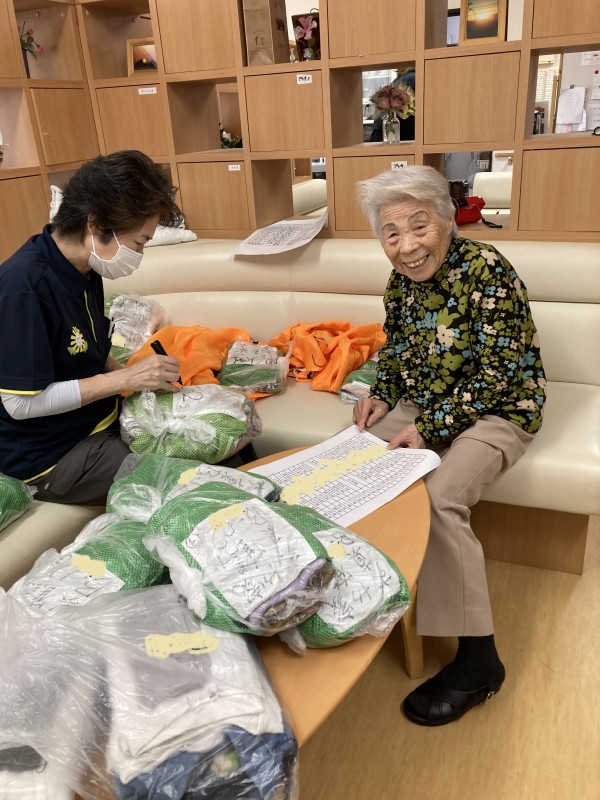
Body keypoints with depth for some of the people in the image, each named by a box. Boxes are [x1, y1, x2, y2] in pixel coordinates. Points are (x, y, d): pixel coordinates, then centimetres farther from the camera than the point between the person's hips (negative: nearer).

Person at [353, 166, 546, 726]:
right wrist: (382, 396, -3)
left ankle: (478, 659, -13)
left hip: (495, 411, -7)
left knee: (436, 499, -29)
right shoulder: (401, 281, 2)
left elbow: (497, 376, -21)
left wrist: (430, 429, -26)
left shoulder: (488, 272, -19)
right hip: (424, 406, 7)